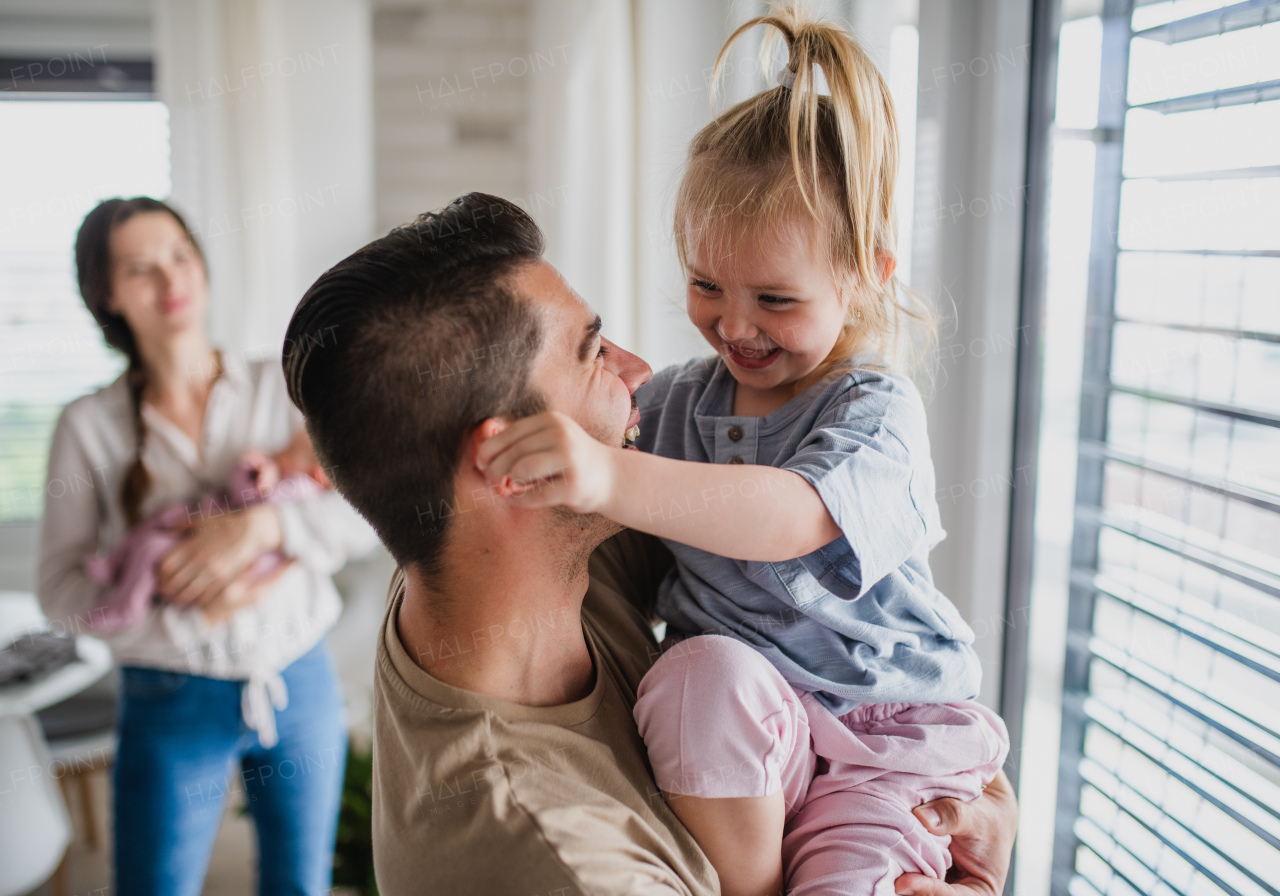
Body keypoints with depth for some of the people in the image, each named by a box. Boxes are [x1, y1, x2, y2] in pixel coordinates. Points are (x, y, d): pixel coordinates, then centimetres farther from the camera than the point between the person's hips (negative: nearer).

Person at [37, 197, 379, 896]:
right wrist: (162, 584, -23)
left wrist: (260, 524, -27)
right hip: (171, 700, -1)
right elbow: (60, 589, -5)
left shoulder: (283, 388, -3)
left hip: (300, 682, 2)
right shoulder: (89, 426, -5)